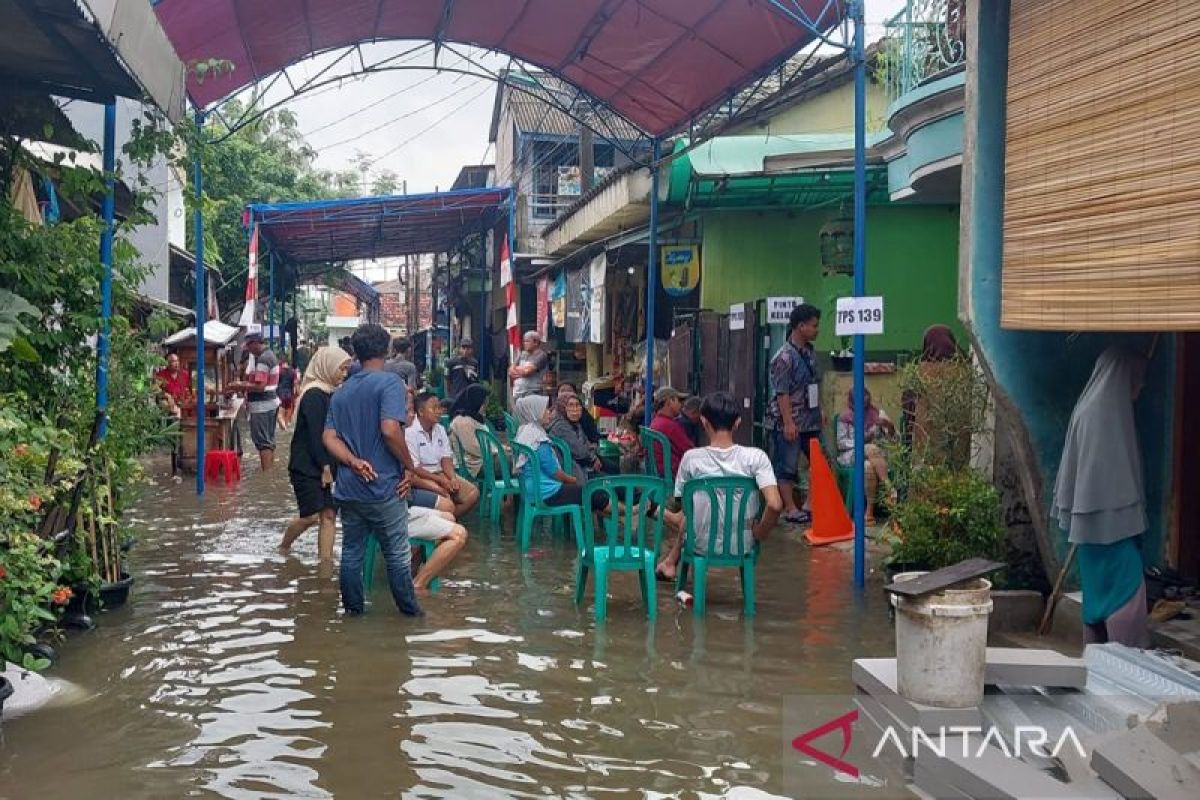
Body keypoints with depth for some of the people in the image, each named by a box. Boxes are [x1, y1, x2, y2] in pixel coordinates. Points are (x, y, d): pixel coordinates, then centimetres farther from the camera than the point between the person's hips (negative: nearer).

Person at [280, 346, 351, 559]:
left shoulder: (330, 394, 13)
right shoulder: (314, 395, -13)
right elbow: (314, 434, -17)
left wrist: (330, 466, 10)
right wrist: (325, 467, -16)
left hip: (325, 467, 8)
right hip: (306, 467, -8)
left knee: (329, 514, 1)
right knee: (311, 516, -8)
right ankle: (283, 547, 17)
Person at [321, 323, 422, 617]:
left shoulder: (342, 391, 12)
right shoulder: (389, 383, -11)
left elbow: (329, 437, 4)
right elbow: (390, 430, -23)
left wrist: (354, 462, -8)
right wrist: (409, 465, -10)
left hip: (348, 488, 6)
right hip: (383, 486, -6)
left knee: (351, 552, 13)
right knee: (397, 555, 6)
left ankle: (353, 611, 21)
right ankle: (409, 611, 16)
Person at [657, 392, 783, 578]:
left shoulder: (691, 458, -12)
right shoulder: (755, 457, -14)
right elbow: (775, 505, -24)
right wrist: (759, 534, -6)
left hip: (703, 546, 0)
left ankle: (671, 561, 53)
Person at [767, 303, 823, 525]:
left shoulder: (810, 353, 10)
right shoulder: (784, 357, -16)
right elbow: (781, 393, -18)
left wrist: (820, 411, 18)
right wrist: (788, 423, -20)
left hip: (811, 421, 9)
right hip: (789, 423, -9)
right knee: (787, 467, 1)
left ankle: (810, 504, 21)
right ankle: (790, 509, 9)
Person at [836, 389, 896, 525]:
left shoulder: (877, 412, 10)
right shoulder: (845, 418, 5)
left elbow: (891, 434, 5)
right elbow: (840, 443, 0)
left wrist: (888, 424, -17)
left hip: (876, 455, 2)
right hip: (851, 454, -2)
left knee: (869, 466, -37)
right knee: (871, 449, -37)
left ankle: (870, 510, -38)